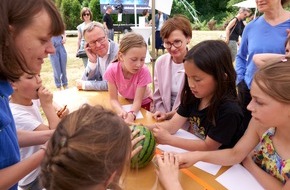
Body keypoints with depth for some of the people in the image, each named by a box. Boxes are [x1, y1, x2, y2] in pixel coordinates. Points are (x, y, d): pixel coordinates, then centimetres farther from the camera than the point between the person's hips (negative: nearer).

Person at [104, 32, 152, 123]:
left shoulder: (144, 71, -30)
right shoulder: (112, 70, -26)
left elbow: (137, 101, -27)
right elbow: (113, 99, -20)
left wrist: (131, 115, -48)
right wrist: (121, 112, -41)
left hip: (143, 103, -2)